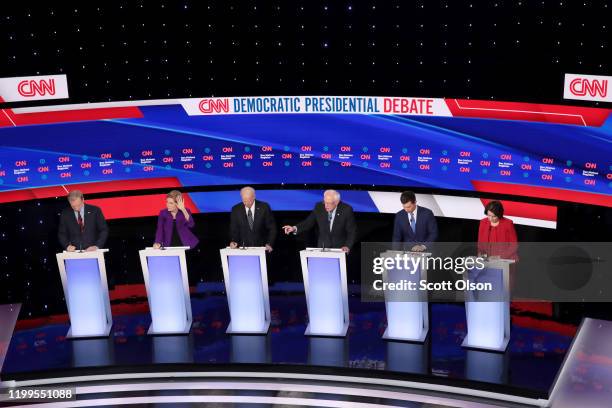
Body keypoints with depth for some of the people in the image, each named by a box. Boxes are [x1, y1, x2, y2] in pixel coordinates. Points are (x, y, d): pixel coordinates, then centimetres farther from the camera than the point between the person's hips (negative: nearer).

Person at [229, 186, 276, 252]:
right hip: (243, 248, 1)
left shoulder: (264, 207, -4)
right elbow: (233, 230, 6)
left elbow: (272, 228, 1)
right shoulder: (236, 209, -1)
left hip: (262, 247, -1)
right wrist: (233, 242, -12)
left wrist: (269, 244, -10)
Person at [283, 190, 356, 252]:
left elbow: (352, 231, -9)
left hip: (340, 249, -2)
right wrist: (294, 228, -17)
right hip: (322, 248, 2)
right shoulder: (319, 207, -7)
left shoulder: (347, 210, -14)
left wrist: (347, 246, -23)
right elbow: (309, 222, -1)